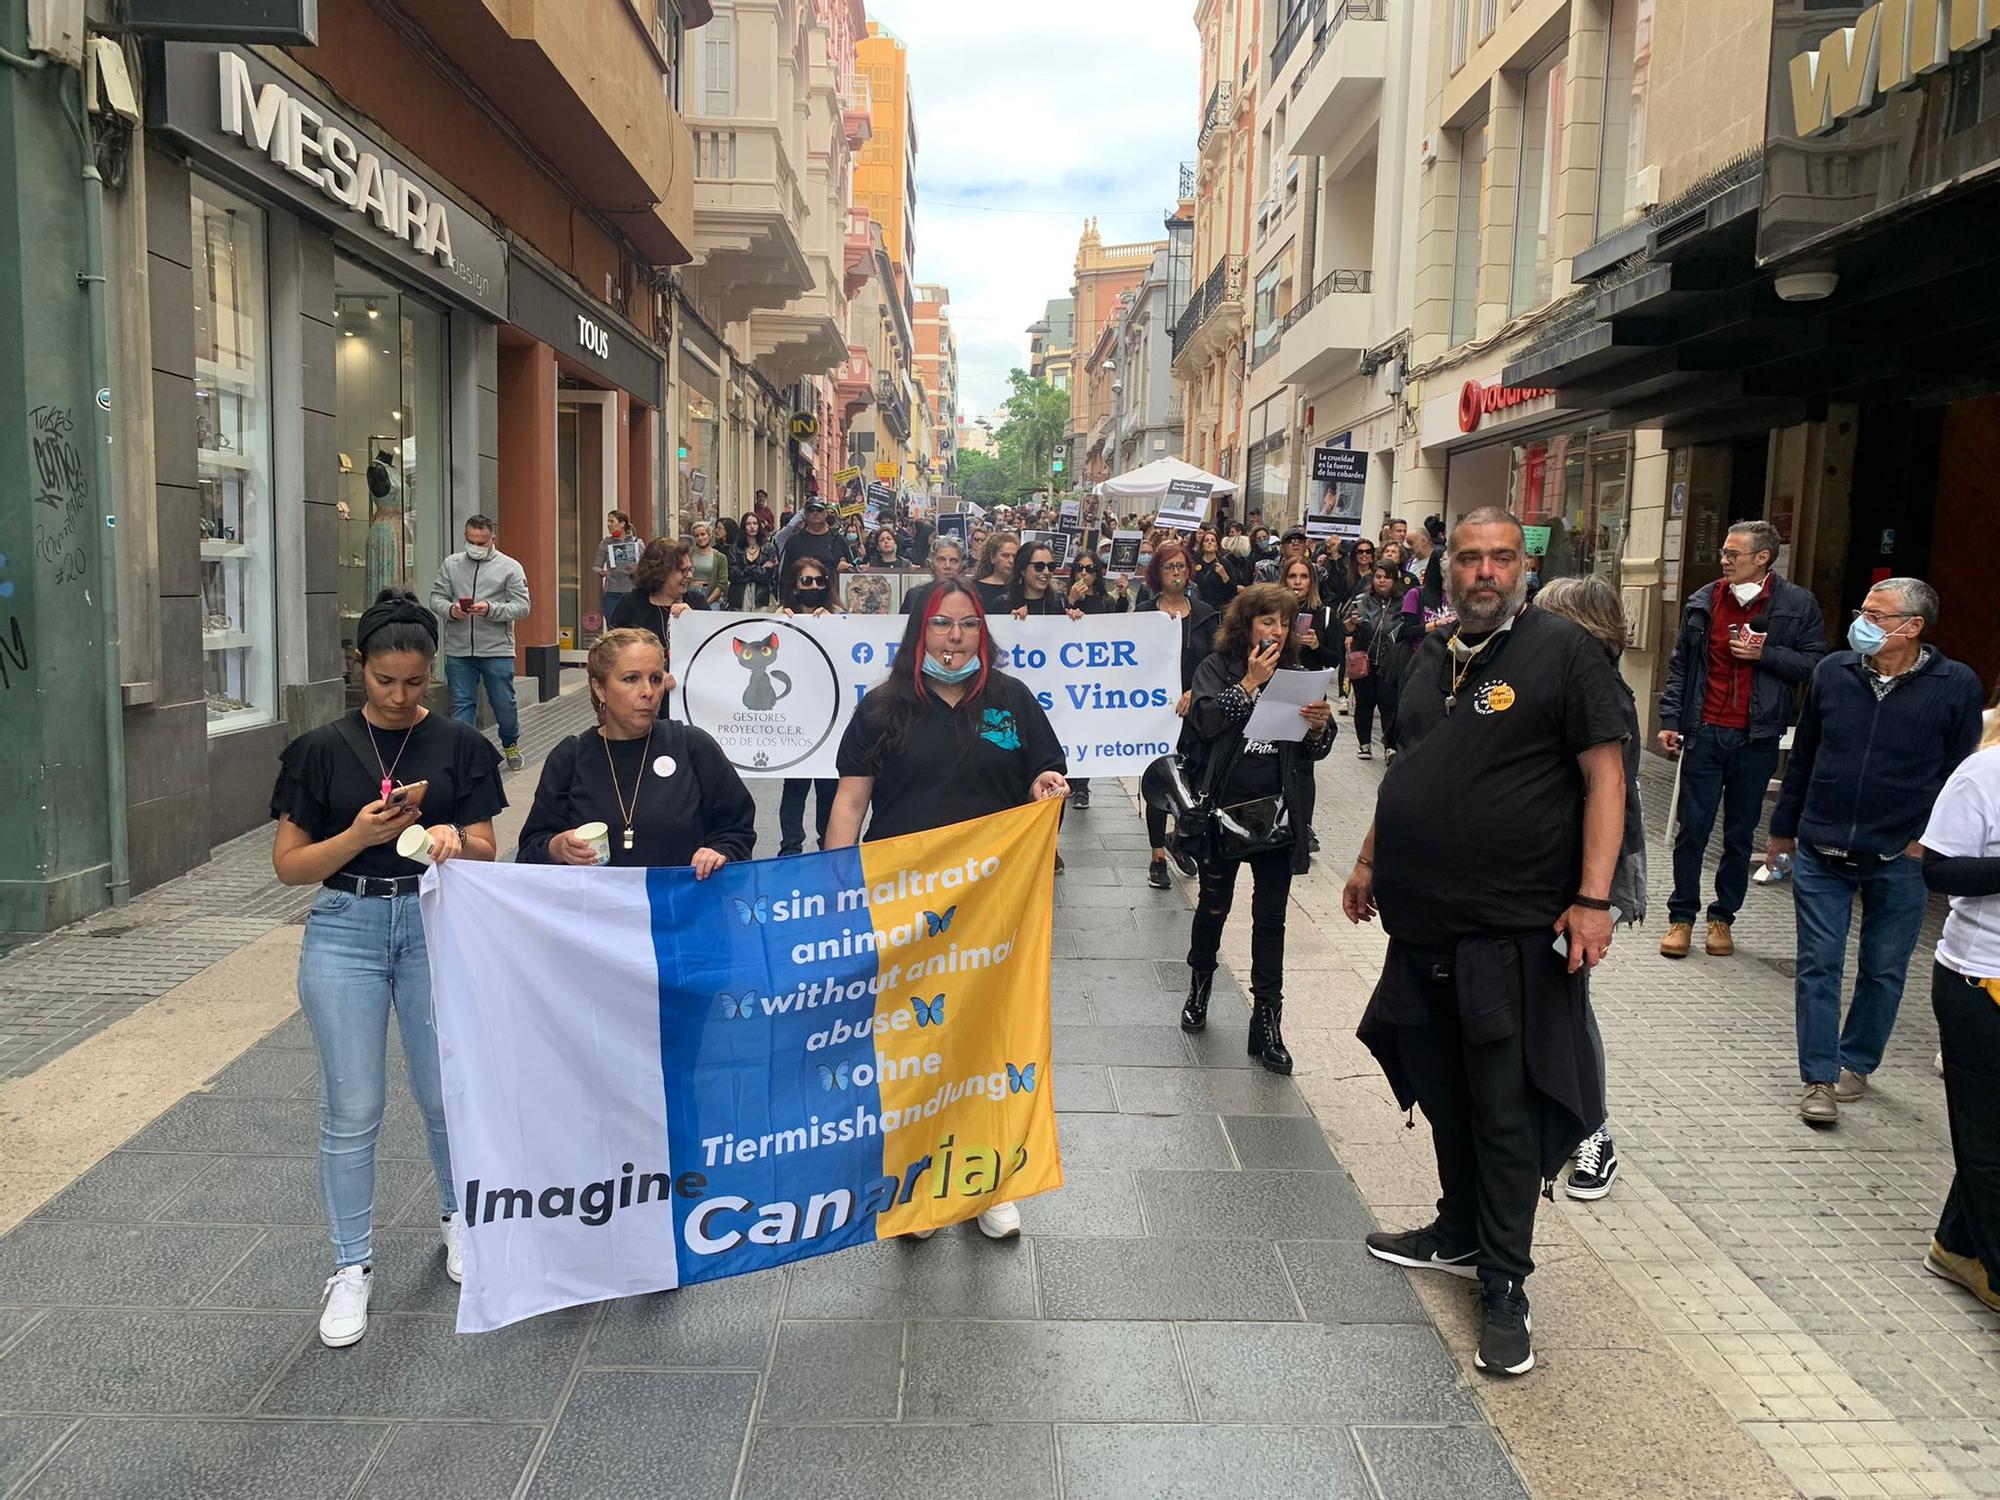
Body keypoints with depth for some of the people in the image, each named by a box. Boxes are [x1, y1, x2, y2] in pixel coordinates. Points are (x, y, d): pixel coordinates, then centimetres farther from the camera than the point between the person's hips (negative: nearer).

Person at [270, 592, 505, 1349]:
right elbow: (289, 864, -2)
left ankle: (458, 1217, 37)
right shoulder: (321, 750, -2)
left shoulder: (460, 745, -1)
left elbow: (486, 852, -1)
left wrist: (453, 839, -23)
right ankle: (352, 1266, 19)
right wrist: (360, 835, -19)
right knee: (352, 1110, 3)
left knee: (446, 1095, 10)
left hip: (437, 926, 1)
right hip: (345, 930, 0)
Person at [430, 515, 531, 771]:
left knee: (504, 703, 7)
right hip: (458, 650, 2)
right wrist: (450, 609, -13)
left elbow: (522, 606, -5)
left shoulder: (510, 567, 1)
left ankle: (510, 745, 31)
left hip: (497, 650, -2)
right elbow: (436, 597, 9)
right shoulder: (451, 564, 9)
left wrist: (491, 609, -20)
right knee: (461, 704, 5)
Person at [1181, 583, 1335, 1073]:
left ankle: (1266, 1022, 10)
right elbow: (1206, 719, -18)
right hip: (1224, 808, -2)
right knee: (1214, 905, 13)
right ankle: (1199, 986, 37)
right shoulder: (1218, 666, -1)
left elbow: (1316, 750, 5)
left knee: (1270, 918, 4)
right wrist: (1251, 682, -19)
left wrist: (1319, 727, -15)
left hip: (1278, 812, 2)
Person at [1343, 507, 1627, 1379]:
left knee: (1504, 1110, 1)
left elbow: (1604, 773, -11)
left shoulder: (1563, 651, -8)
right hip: (1425, 921, 7)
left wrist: (1594, 897, -18)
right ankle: (1460, 1232, 37)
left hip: (1517, 927, -7)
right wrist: (1371, 859, 22)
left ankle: (1503, 1287, 14)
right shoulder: (1431, 658, 13)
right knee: (1445, 1091, 18)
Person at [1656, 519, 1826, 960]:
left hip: (1756, 737, -1)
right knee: (1692, 828, 1)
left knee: (1740, 833, 9)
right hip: (1705, 732, 1)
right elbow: (1680, 664, 9)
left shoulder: (1799, 604, -1)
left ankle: (1722, 918, 21)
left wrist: (1765, 654, -15)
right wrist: (1670, 720, 4)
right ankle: (1681, 917, 11)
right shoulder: (1704, 600, 5)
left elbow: (1814, 664, -1)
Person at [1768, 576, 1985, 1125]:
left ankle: (1856, 1063, 29)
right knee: (1818, 966, 2)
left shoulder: (1957, 686, -6)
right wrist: (1783, 828, 13)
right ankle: (1818, 1078, 10)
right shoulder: (1832, 672, 1)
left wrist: (1929, 841, -6)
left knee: (1884, 971, 11)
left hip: (1900, 860, -1)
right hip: (1821, 853, 1)